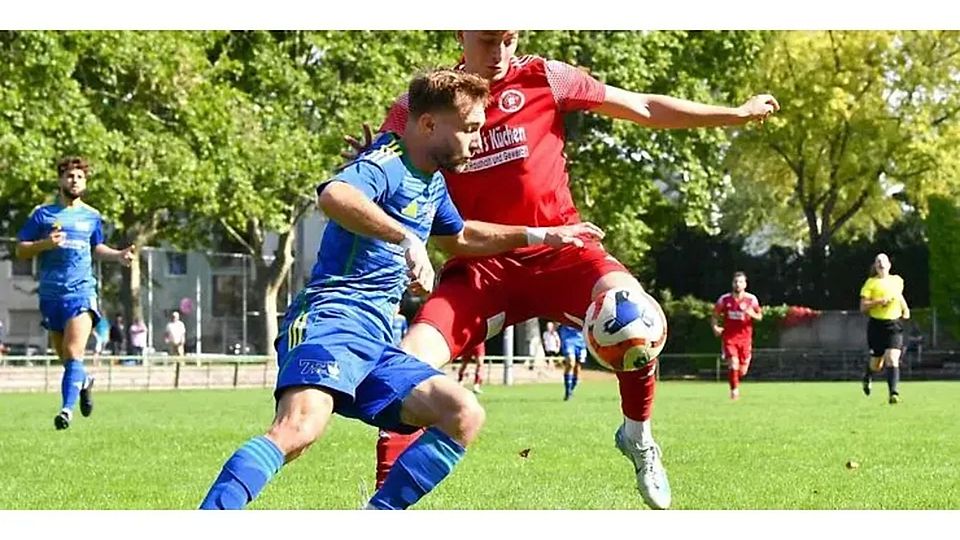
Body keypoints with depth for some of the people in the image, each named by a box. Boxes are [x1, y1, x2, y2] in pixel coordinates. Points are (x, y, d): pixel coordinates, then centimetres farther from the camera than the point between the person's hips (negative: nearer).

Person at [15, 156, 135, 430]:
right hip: (51, 294, 1)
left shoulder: (92, 216, 10)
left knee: (73, 354, -17)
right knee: (65, 356, 12)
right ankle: (84, 382, 43)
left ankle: (67, 409, -21)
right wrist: (45, 244, -15)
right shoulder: (43, 214, 2)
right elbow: (21, 250, 3)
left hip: (82, 292, -1)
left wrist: (118, 255, 7)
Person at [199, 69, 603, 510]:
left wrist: (541, 237, 44)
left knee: (465, 416, -1)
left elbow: (459, 238, 44)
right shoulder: (386, 166, -9)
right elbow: (333, 195, -34)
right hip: (331, 320, -10)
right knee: (298, 429, -33)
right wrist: (408, 240, -42)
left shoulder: (432, 182, 22)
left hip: (375, 343, 10)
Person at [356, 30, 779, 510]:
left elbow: (645, 108, 7)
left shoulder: (544, 79, -1)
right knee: (411, 357, -21)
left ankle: (638, 434, -1)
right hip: (481, 266, 1)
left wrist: (737, 114, 11)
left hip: (557, 249, -1)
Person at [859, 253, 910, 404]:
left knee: (892, 360, -16)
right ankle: (867, 376, 45)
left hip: (894, 325, 2)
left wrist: (905, 309, 18)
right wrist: (879, 301, -20)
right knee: (877, 364, 9)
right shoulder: (871, 283, -1)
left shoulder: (897, 281, 10)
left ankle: (893, 393, -21)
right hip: (877, 325, -2)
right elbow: (863, 307, -7)